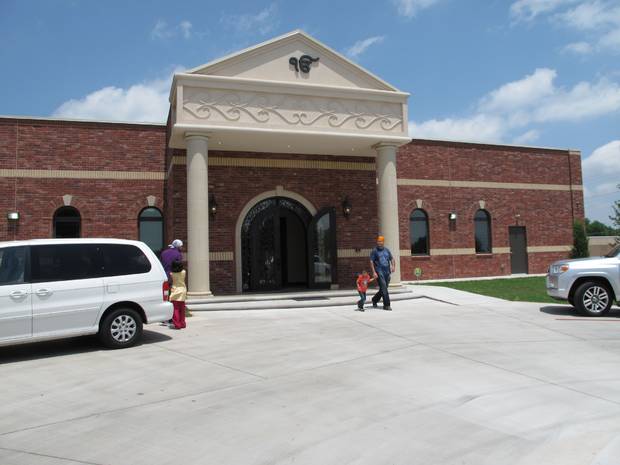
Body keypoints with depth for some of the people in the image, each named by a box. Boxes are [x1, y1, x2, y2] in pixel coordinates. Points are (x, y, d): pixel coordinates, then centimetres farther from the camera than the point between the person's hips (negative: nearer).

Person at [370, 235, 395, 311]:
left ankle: (375, 300, 33)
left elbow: (391, 259, 16)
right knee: (384, 288, -12)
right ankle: (386, 305, -7)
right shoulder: (374, 251, -1)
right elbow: (371, 262, -5)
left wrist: (393, 266, -3)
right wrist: (374, 272, -14)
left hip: (387, 272, 5)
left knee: (383, 289, 12)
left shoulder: (387, 250, 13)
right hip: (379, 272, -5)